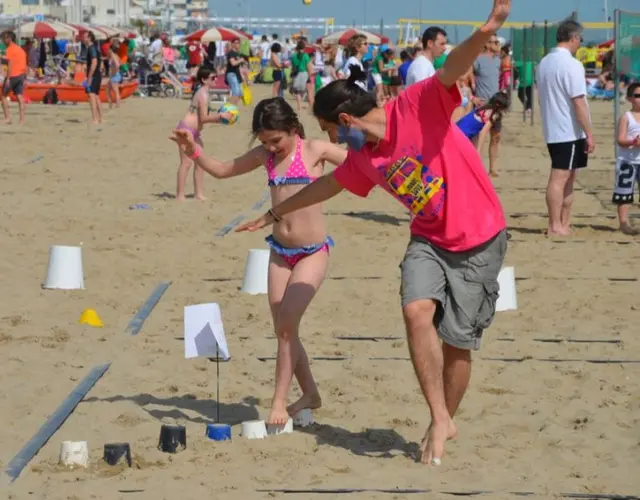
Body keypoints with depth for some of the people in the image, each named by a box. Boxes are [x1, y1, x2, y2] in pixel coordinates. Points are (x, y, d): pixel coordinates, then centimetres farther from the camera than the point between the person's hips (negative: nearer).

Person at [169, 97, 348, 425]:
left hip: (313, 252, -6)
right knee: (283, 330, 7)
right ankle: (310, 394, 23)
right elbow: (223, 170, 17)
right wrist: (193, 152, 3)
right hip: (280, 251, 6)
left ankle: (280, 401, -7)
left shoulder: (315, 150, -8)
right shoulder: (265, 156, 7)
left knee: (287, 324, -15)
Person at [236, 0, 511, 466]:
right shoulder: (362, 158, 4)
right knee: (417, 309, -20)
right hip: (429, 239, 6)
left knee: (458, 342, 0)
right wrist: (277, 212, 35)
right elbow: (330, 183, 24)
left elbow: (451, 71, -35)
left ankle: (447, 421, 25)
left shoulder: (417, 107, -18)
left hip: (479, 240, -6)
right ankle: (439, 421, -10)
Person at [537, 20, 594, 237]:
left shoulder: (544, 63, 10)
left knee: (568, 177, 14)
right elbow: (578, 103, -18)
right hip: (570, 131, -8)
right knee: (560, 178, -6)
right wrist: (589, 134, -15)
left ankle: (564, 224, 15)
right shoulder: (572, 65, -16)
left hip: (552, 131, 8)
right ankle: (555, 226, -4)